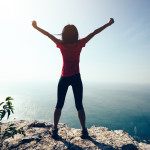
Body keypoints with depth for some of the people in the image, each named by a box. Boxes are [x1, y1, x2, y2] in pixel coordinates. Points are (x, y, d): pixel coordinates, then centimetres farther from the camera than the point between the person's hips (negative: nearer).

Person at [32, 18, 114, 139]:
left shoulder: (61, 44, -1)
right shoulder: (79, 44, -3)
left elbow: (48, 34, 13)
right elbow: (94, 33, 5)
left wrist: (36, 27, 28)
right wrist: (108, 24, 16)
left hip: (64, 78, 1)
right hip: (76, 78, 0)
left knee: (59, 105, 11)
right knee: (79, 105, 8)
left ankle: (55, 129, 15)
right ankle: (84, 130, 13)